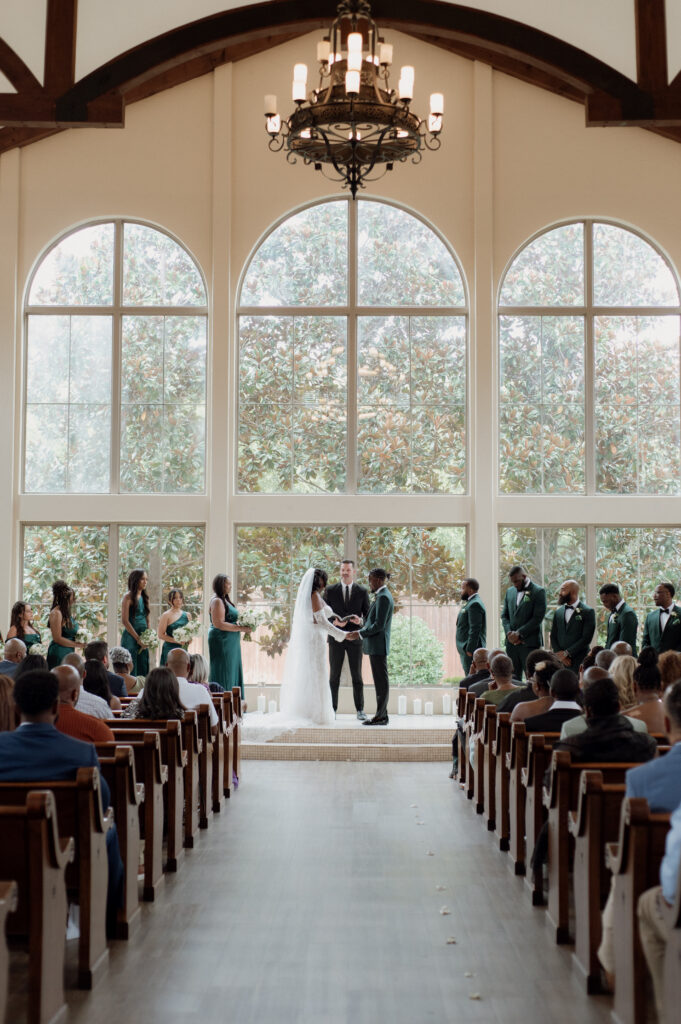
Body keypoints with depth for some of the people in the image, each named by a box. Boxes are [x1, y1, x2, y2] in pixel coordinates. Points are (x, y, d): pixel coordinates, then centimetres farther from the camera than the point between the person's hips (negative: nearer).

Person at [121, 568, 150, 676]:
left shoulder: (145, 597, 12)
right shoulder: (128, 596, -8)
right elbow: (125, 621, -13)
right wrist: (138, 638, -12)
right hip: (131, 636, -6)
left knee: (143, 669, 5)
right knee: (131, 670, -6)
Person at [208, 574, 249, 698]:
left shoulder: (224, 600, 16)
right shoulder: (217, 601, -13)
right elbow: (219, 624, -21)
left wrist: (243, 626, 6)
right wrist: (239, 628, -17)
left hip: (230, 643, 10)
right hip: (221, 641, -10)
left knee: (232, 673, 9)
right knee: (224, 674, -7)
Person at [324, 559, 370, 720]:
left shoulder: (362, 591, 3)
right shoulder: (330, 590, 2)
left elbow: (368, 615, 4)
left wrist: (361, 621, -19)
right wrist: (334, 622, -18)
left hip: (355, 639, 0)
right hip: (336, 639, 0)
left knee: (357, 676, 3)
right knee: (334, 676, 2)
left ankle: (360, 710, 10)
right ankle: (332, 710, 8)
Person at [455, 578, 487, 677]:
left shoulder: (475, 604, -16)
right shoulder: (470, 603, 17)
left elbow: (475, 629, -21)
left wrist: (470, 649, -22)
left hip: (470, 650, -11)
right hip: (467, 648, 11)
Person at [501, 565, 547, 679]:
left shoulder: (539, 592, -4)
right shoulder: (510, 592, 15)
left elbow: (537, 618, -11)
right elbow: (504, 615, 15)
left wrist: (519, 634, -13)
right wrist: (509, 632, -4)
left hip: (529, 643, -5)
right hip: (512, 643, 5)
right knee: (513, 678, 4)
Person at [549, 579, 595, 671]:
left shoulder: (587, 612, -1)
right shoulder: (558, 612, 15)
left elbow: (586, 638, -8)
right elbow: (553, 637, 13)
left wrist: (567, 653, -9)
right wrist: (559, 655, -3)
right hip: (560, 662, 4)